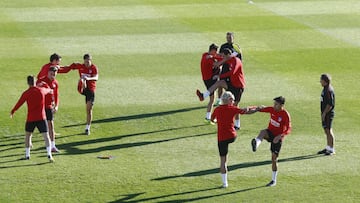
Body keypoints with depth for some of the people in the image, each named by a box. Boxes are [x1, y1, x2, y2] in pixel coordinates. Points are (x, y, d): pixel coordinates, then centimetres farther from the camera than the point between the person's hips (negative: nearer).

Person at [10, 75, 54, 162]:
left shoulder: (26, 93, -5)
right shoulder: (41, 90, 1)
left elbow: (19, 103, 5)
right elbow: (48, 90, 25)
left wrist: (12, 111, 22)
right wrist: (50, 90, 50)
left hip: (30, 119, 0)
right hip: (41, 118, 0)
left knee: (28, 135, 20)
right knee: (46, 136, -3)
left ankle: (27, 154, 23)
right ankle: (49, 154, -17)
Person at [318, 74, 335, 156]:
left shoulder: (329, 90, -18)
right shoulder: (325, 89, 13)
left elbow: (330, 104, -22)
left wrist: (324, 113, -20)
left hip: (328, 113, -10)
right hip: (325, 113, 10)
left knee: (329, 130, -7)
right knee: (326, 130, 15)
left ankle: (332, 149, -2)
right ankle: (328, 148, 23)